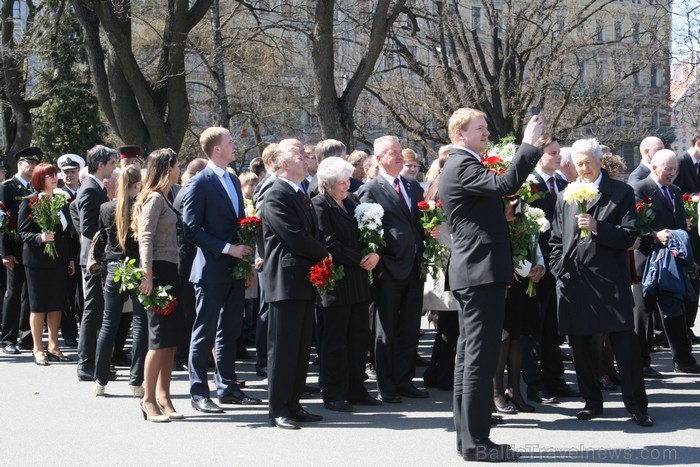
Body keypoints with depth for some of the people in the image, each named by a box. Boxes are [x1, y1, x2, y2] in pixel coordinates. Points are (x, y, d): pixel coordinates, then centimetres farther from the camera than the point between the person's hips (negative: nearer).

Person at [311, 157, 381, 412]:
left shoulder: (352, 200, 13)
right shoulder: (319, 205, -9)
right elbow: (329, 243, -15)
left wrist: (375, 253, -7)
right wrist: (360, 259, -13)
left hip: (359, 279, 7)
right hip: (336, 282, -7)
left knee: (359, 338, 10)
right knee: (335, 340, 0)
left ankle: (355, 389, 19)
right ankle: (333, 395, 7)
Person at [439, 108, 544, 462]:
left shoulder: (460, 166, 20)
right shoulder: (463, 166, -13)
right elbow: (506, 184, -28)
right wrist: (530, 143, -22)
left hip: (470, 273, 11)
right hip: (482, 271, -11)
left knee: (470, 354, 12)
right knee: (481, 356, -9)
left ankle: (467, 437, 18)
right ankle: (476, 441, -7)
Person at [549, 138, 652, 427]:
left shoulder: (621, 193, 3)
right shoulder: (566, 197, 13)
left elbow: (629, 236, -5)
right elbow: (556, 240, 16)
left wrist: (597, 227, -17)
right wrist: (559, 271, 5)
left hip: (609, 281, -4)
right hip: (573, 282, 4)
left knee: (625, 343, -7)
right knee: (580, 346, 9)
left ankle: (636, 406, -1)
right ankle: (592, 402, 21)